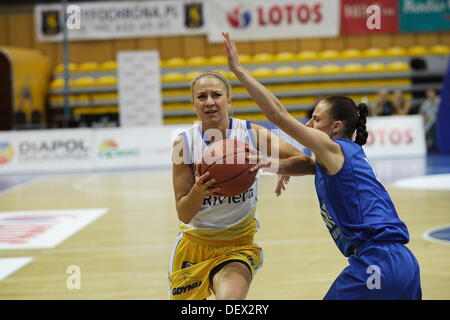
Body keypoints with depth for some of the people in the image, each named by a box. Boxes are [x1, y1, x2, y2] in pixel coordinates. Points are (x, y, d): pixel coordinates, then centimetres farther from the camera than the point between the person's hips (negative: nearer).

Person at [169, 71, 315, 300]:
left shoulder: (252, 134, -11)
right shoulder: (185, 142, -11)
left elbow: (308, 164, -16)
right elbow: (183, 214, -12)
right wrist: (198, 191, -33)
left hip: (238, 245, -2)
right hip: (193, 243, 2)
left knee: (229, 298, -29)